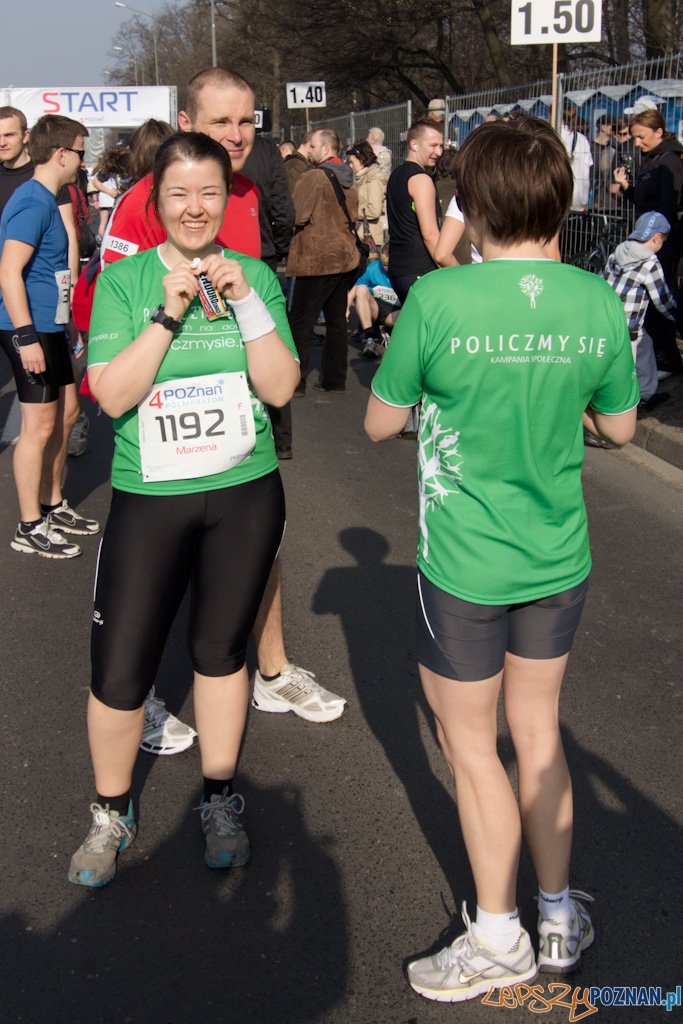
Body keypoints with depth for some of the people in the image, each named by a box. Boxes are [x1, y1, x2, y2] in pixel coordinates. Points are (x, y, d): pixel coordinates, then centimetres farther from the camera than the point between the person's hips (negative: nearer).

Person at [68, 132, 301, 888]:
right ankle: (110, 813, 24)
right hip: (149, 499, -1)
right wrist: (169, 314, -19)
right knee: (120, 669, -1)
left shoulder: (255, 277, 3)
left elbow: (281, 388, -5)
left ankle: (218, 801, 34)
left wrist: (247, 301, -15)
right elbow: (112, 395, -11)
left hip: (245, 494, 2)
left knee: (222, 649, 15)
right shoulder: (123, 281, -3)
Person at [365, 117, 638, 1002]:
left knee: (469, 744, 13)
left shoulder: (438, 298, -18)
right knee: (538, 730, 21)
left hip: (466, 563, -4)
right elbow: (619, 424, 6)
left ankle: (498, 942, 28)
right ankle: (559, 919, 35)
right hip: (560, 560, 5)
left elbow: (379, 423, -6)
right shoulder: (597, 301, -6)